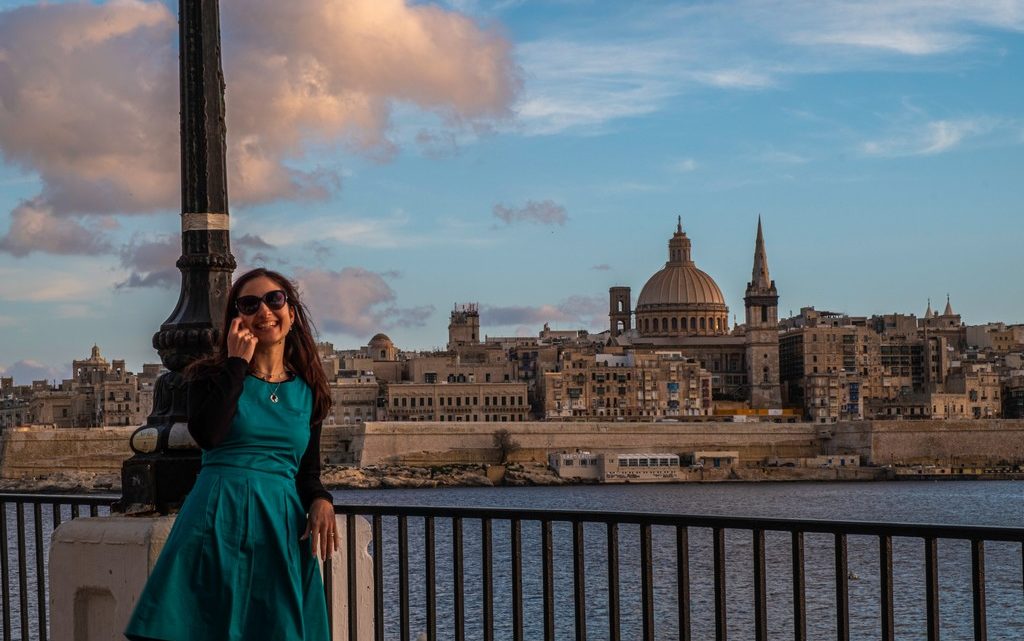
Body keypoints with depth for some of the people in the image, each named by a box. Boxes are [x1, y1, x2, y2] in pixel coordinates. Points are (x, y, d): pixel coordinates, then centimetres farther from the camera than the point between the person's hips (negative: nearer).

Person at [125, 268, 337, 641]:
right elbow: (207, 434, -17)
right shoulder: (212, 377, 4)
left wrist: (320, 501, -6)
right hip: (219, 516, -3)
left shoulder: (307, 393, 13)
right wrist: (237, 363, -8)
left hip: (282, 526, 3)